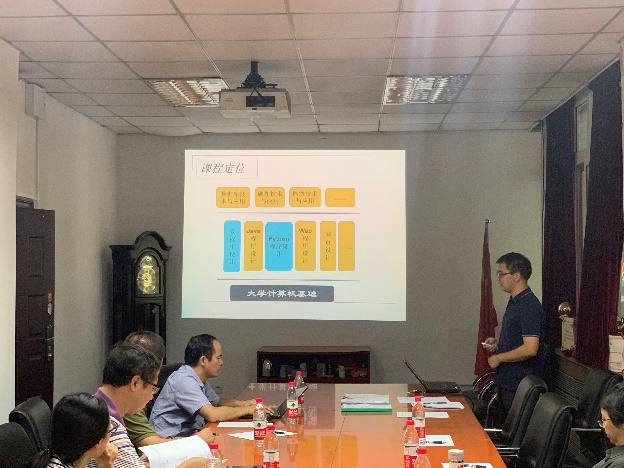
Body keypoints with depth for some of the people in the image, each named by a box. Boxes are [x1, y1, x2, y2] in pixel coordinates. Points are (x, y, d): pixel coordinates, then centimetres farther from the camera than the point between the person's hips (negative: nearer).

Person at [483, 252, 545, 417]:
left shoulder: (530, 307, -19)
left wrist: (499, 358, -16)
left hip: (518, 386, -10)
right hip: (506, 381, 10)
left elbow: (530, 349, -26)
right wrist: (498, 343, 8)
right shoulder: (514, 302, 13)